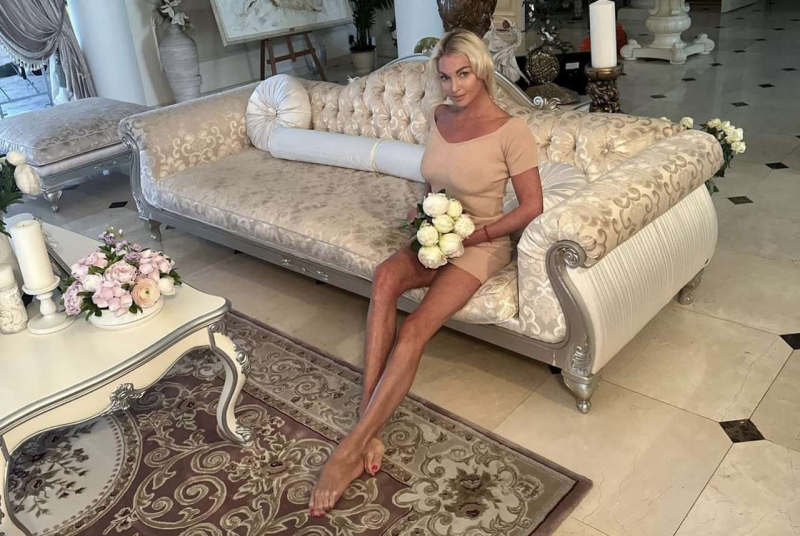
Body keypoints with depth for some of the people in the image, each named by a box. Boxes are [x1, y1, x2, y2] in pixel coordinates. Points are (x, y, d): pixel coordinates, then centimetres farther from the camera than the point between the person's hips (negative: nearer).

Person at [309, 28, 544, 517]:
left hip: (482, 244, -5)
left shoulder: (511, 130, -14)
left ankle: (351, 449, -22)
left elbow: (532, 207, -12)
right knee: (385, 277, -30)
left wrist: (473, 234, -17)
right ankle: (370, 432, -31)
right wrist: (424, 212, 0)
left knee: (414, 330, -29)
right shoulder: (440, 117, 5)